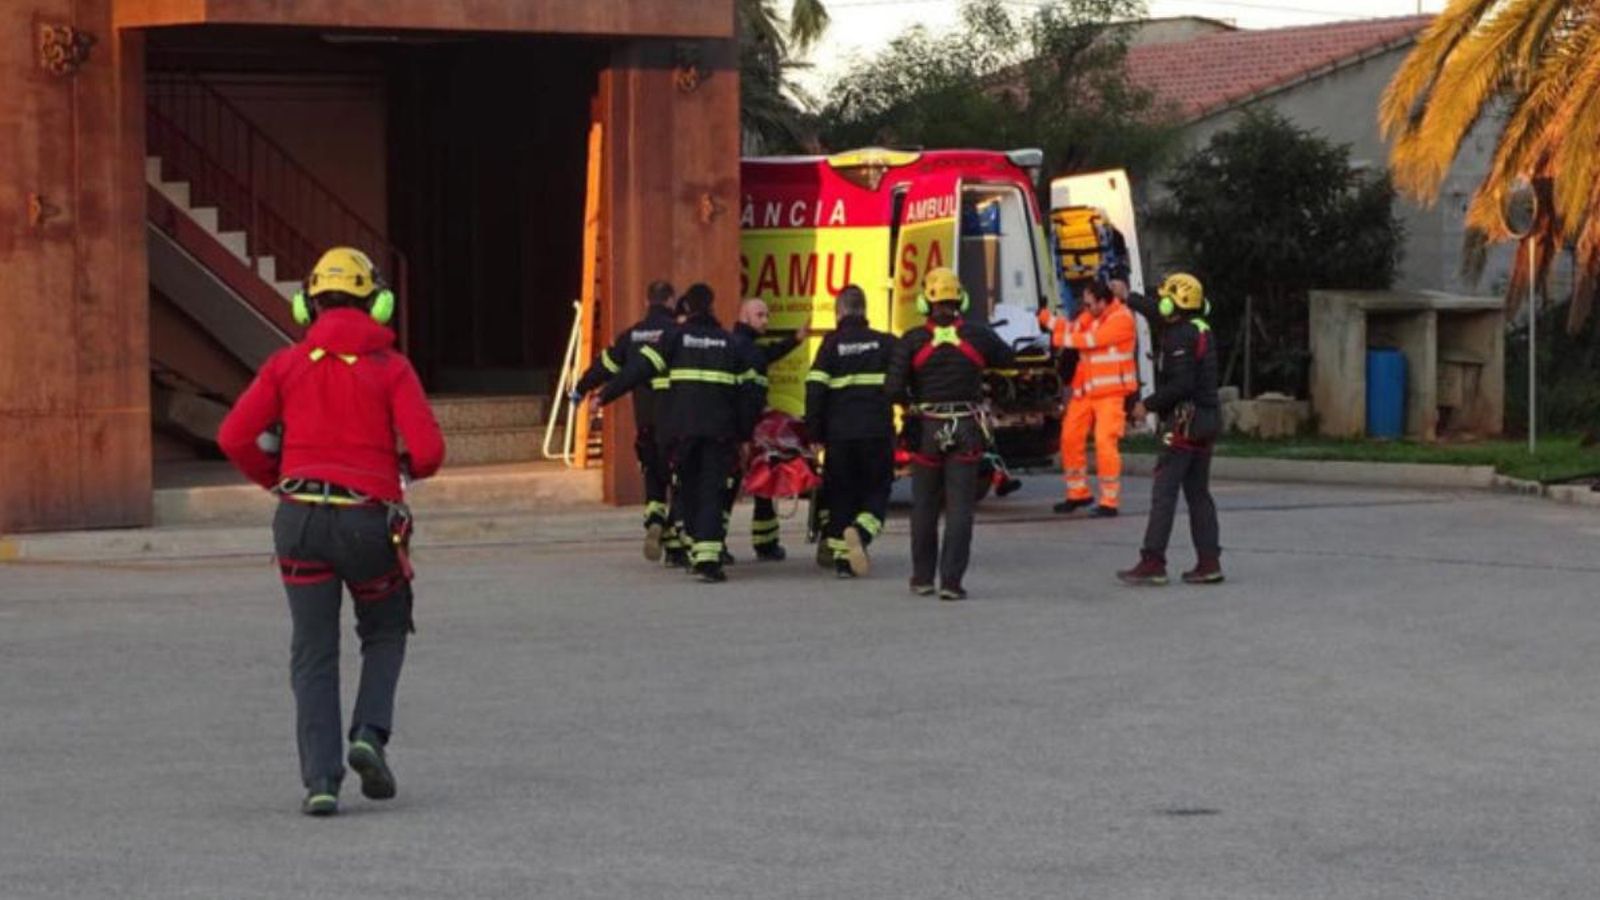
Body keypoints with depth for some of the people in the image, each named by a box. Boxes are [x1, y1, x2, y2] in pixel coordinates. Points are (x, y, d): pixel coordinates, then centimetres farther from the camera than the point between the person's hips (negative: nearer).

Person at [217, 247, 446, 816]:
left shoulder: (287, 364, 6)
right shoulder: (391, 368, 0)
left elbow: (235, 437, -2)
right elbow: (428, 450, -10)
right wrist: (410, 468, 14)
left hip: (301, 517, 1)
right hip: (369, 520, -1)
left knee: (313, 653, 6)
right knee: (384, 635, 21)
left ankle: (321, 779, -3)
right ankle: (370, 733, -1)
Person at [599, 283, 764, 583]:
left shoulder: (675, 337, 3)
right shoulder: (732, 344, 9)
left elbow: (640, 368, -4)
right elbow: (751, 389, 8)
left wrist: (605, 395, 0)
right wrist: (743, 432, 16)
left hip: (683, 427, 0)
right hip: (719, 430, 0)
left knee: (688, 488, 16)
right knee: (712, 491, -2)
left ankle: (695, 550, 21)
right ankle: (708, 557, -16)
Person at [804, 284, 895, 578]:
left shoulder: (832, 345, 1)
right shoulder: (886, 343, 4)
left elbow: (815, 390, -4)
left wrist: (815, 434, 1)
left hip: (840, 433, 0)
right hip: (878, 432, 0)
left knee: (841, 496, 10)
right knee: (877, 491, 8)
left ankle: (842, 556, 7)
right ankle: (861, 531, -19)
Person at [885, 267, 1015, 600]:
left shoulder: (912, 341, -7)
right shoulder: (977, 335, -3)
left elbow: (893, 389, -11)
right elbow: (1008, 358, 13)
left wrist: (911, 403, 9)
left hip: (926, 428, 0)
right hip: (966, 430, 0)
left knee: (924, 507, 13)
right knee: (959, 507, 0)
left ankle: (922, 578, 19)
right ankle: (951, 581, -7)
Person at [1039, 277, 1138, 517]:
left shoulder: (1121, 319, -15)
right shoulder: (1092, 315, 12)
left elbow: (1093, 340, -20)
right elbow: (1073, 328, 3)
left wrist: (1060, 339, -13)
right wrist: (1047, 318, -10)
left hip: (1110, 392, -8)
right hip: (1085, 390, 8)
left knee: (1105, 442, -12)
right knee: (1070, 438, 8)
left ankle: (1109, 502, -5)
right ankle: (1078, 493, 22)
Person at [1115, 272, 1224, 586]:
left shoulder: (1181, 338, -16)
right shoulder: (1200, 329, 14)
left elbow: (1181, 384, -24)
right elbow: (1158, 315, 32)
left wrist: (1148, 405, -13)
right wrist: (1128, 298, 44)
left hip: (1184, 420, -10)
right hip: (1206, 419, 10)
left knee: (1164, 493, -8)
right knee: (1198, 492, 11)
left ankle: (1153, 563, -11)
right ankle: (1209, 562, 8)